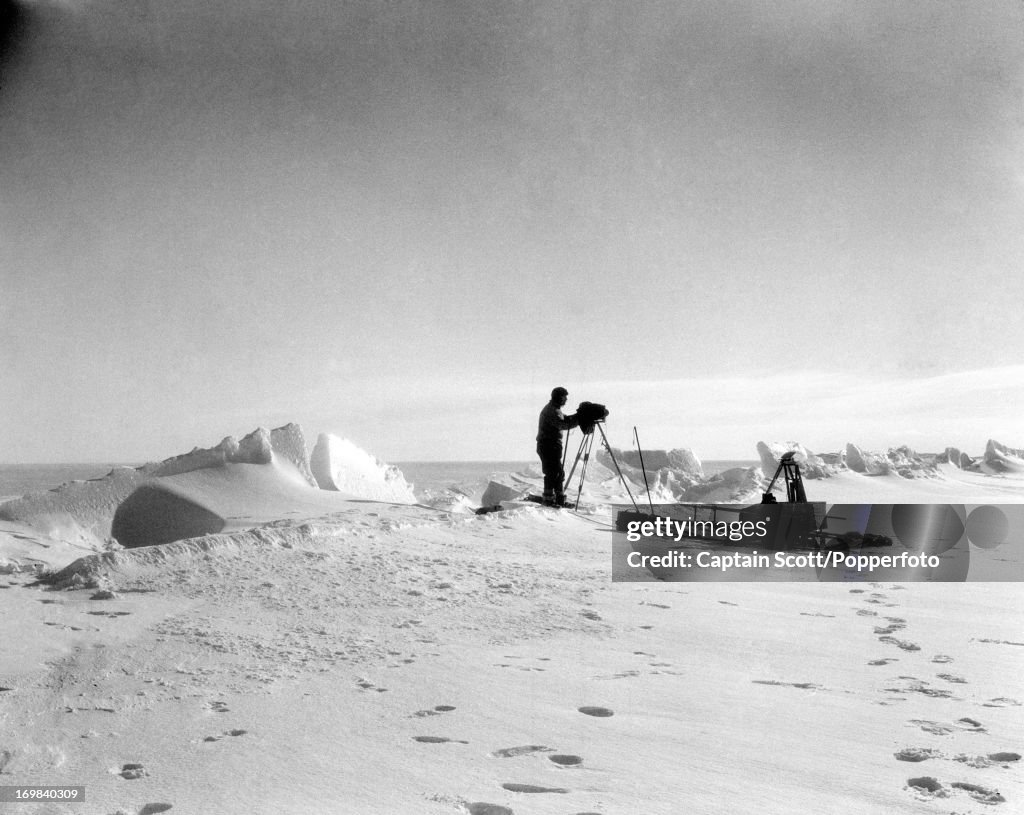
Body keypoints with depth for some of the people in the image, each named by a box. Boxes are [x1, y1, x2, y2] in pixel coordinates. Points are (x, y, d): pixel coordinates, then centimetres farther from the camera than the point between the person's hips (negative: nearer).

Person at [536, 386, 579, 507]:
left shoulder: (553, 409, 16)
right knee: (552, 473, -7)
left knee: (559, 473, 12)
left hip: (552, 446, 10)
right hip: (549, 446, -10)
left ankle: (560, 499, 17)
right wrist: (581, 420, -22)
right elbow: (564, 425, -27)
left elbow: (565, 419, 20)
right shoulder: (552, 411, -17)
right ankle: (549, 500, -2)